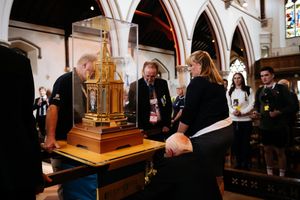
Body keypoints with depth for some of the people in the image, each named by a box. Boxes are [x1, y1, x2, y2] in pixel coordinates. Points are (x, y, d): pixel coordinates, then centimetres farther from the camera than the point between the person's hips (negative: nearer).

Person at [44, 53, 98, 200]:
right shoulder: (65, 80, -15)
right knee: (66, 184, 4)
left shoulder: (82, 84, 11)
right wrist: (50, 137, -34)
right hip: (62, 140, -8)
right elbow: (53, 107, -25)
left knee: (78, 181, 17)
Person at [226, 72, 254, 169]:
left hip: (246, 119, -3)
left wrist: (241, 112, -17)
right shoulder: (229, 91, 12)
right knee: (235, 142, 8)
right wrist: (233, 111, -13)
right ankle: (238, 162, 21)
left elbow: (251, 104, -5)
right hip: (234, 120, 3)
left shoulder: (248, 90, 2)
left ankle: (246, 163, 16)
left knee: (245, 142, 4)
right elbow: (228, 105, 8)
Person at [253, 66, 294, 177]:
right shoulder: (259, 91, 9)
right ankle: (269, 174, 29)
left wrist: (278, 112, -23)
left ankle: (282, 175, 22)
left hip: (279, 126, -4)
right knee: (267, 150, 13)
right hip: (264, 126, 4)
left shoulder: (282, 89, -5)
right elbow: (256, 105, 17)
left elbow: (290, 106, -8)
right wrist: (256, 112, -3)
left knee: (280, 151, 5)